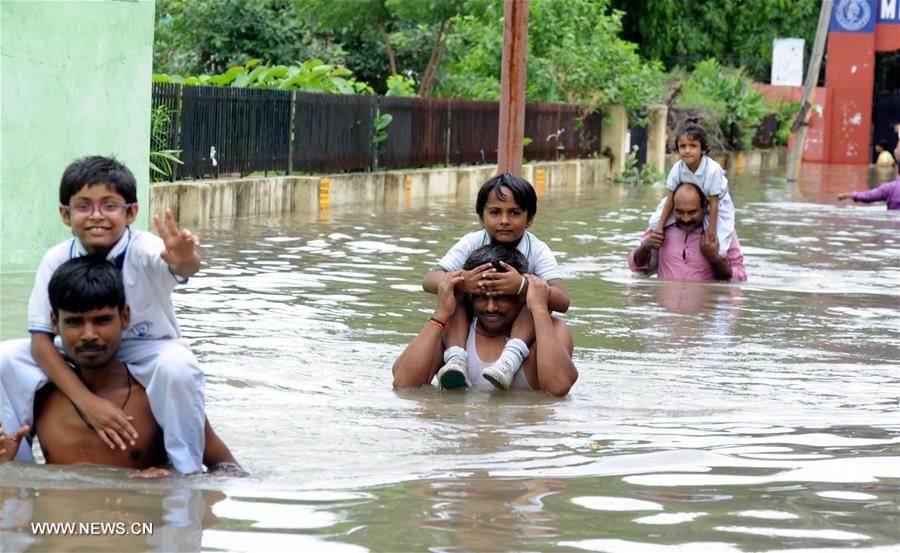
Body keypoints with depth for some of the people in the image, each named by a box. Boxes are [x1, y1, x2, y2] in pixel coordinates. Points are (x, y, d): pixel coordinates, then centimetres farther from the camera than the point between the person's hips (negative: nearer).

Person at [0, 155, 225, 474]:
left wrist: (184, 262, -76)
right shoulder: (56, 261, -16)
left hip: (146, 355, -3)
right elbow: (40, 340, -17)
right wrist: (86, 401, -29)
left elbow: (186, 268, -48)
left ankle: (186, 470, -18)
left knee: (178, 366, -36)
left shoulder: (143, 250, -25)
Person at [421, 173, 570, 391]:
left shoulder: (538, 251, -15)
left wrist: (522, 286, -48)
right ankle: (456, 358, -37)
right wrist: (462, 282, -44)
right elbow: (429, 280, -20)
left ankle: (511, 358, -43)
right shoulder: (472, 243, -11)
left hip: (520, 328, -1)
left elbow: (562, 302, -29)